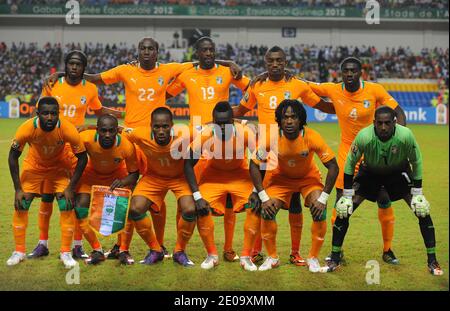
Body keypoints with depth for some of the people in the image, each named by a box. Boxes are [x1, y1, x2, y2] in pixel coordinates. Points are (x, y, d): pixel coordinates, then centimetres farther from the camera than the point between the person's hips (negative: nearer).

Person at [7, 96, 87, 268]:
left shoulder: (68, 130, -33)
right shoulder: (27, 128, -32)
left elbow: (82, 158, -18)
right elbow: (13, 157, -17)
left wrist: (70, 187, -21)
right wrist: (18, 189, -19)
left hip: (60, 167, -1)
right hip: (34, 166, 1)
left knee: (67, 207, -12)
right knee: (21, 206, -4)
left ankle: (66, 253, 3)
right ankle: (19, 251, 13)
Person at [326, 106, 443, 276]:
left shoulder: (406, 135, -31)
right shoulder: (364, 136, -32)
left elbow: (416, 162, -13)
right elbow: (350, 163, -16)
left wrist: (417, 194, -12)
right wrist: (347, 196, -15)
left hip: (399, 173, 0)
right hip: (369, 172, 0)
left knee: (422, 210, -12)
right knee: (343, 210, -11)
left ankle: (432, 261, 3)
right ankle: (335, 259, 4)